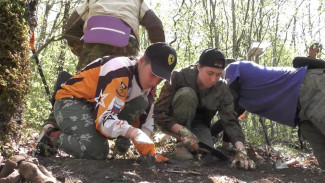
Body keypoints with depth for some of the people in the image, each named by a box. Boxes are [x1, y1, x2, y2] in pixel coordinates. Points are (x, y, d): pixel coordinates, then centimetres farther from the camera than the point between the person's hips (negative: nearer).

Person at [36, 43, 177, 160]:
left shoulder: (146, 81, -1)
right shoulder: (119, 71, -28)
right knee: (97, 151, -31)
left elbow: (145, 119, 3)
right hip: (70, 101, -8)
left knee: (141, 103, -15)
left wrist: (146, 146, -15)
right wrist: (134, 133, -48)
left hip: (97, 106, 8)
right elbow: (104, 119, -34)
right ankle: (51, 135, -5)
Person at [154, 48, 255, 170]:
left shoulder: (222, 89, -16)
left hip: (196, 124, 3)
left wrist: (240, 148, -41)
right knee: (187, 94, -31)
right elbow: (159, 112, -28)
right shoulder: (179, 77, -27)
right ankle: (180, 143, -19)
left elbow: (230, 120, -23)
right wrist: (182, 131, -44)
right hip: (173, 124, -3)